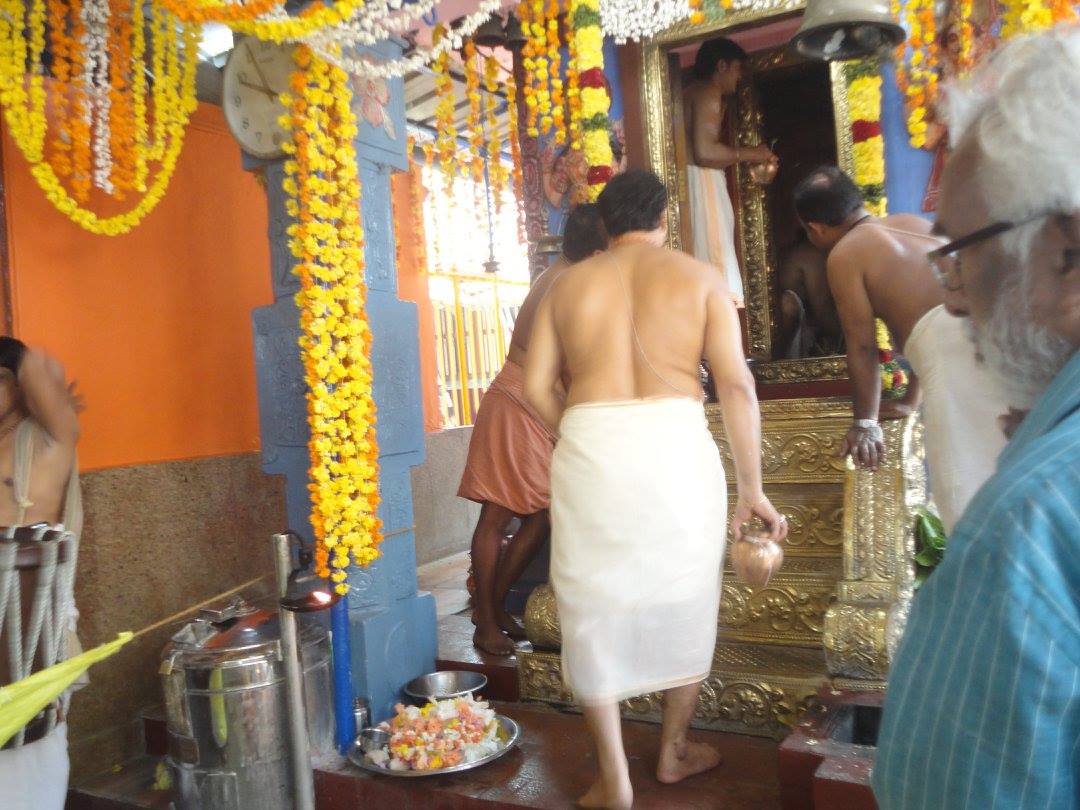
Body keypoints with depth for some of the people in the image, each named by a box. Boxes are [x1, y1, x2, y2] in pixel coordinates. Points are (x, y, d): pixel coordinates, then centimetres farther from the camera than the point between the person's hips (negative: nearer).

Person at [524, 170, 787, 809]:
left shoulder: (569, 284, 13)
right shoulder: (700, 278, 8)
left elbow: (537, 386, 6)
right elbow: (736, 383, -1)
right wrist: (752, 487, 2)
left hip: (588, 446, 1)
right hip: (676, 443, 0)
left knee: (593, 604, 12)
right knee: (684, 597, 17)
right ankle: (675, 750, 33)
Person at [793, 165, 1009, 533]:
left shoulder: (843, 255, 6)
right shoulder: (913, 222, 29)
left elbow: (862, 346, 6)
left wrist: (866, 422, 18)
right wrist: (911, 399, 43)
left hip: (949, 342, -7)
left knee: (968, 480, -1)